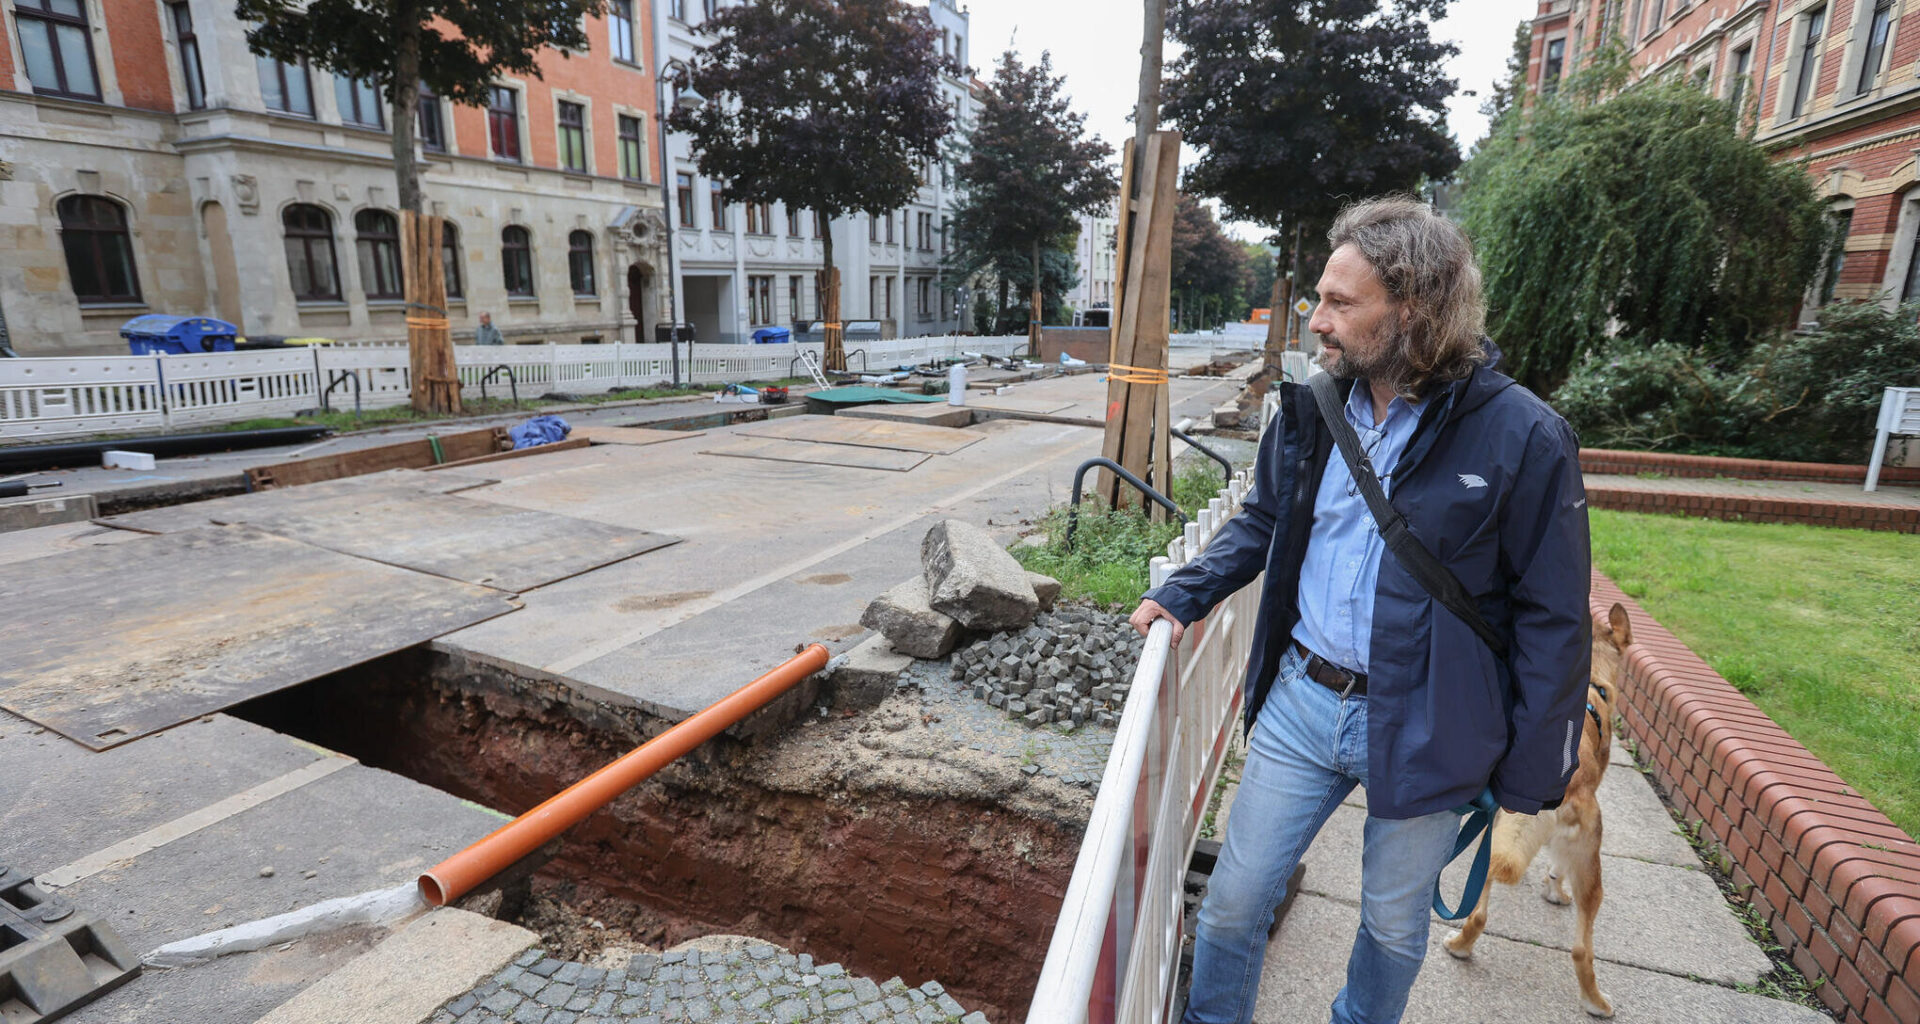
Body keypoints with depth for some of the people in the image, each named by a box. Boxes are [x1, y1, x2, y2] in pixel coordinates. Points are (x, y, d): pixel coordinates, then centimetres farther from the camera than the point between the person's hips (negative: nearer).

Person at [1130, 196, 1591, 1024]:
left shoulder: (1523, 439, -15)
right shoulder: (1312, 412, -1)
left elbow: (1552, 619, -9)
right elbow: (1261, 521, 15)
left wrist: (1531, 772, -6)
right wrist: (1185, 592, 1)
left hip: (1422, 728, -3)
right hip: (1300, 700, 4)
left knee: (1394, 925, 20)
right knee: (1234, 899, 14)